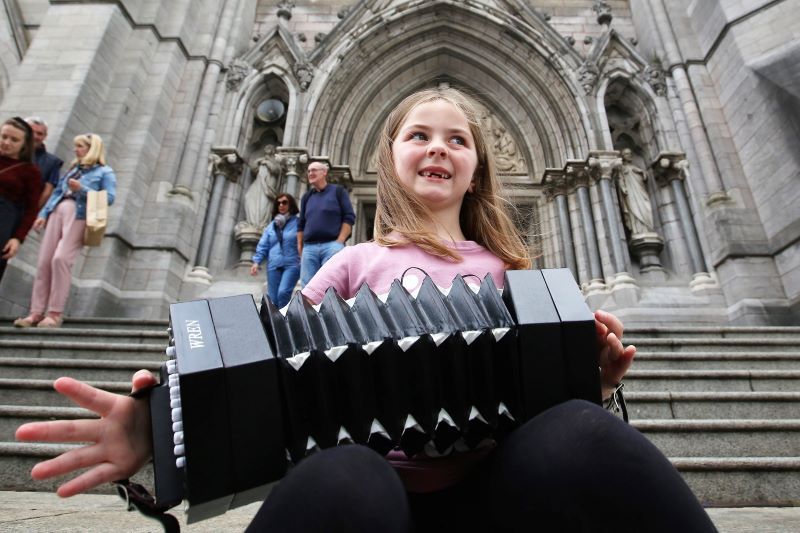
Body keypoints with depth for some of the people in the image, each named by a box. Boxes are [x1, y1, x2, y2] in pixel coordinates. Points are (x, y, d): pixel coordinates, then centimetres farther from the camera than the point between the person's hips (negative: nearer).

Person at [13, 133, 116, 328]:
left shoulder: (105, 172, 6)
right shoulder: (73, 169, 26)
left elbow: (109, 198, -7)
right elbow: (57, 192, 23)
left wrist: (82, 189, -14)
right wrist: (43, 214, 13)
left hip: (79, 217, -7)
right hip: (57, 212, 7)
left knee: (60, 259, -19)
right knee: (44, 261, -1)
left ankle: (55, 313, -11)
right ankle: (36, 313, 3)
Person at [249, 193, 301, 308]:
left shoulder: (298, 223, 4)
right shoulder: (271, 226, 19)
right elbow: (263, 246, 17)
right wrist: (256, 261, 4)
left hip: (292, 264, -5)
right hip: (274, 265, 5)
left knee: (283, 292, -24)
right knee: (273, 298, 2)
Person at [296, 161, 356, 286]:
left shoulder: (337, 191, 8)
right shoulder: (306, 197, 20)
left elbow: (349, 217, 0)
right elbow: (301, 224, 21)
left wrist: (339, 242, -10)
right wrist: (299, 247, 10)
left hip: (331, 245, -4)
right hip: (309, 247, 5)